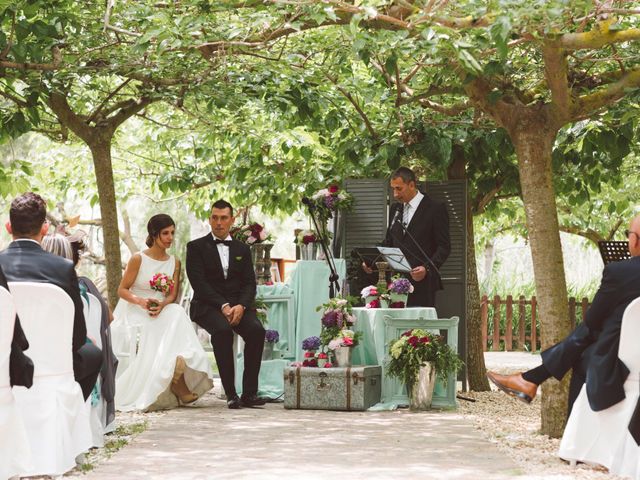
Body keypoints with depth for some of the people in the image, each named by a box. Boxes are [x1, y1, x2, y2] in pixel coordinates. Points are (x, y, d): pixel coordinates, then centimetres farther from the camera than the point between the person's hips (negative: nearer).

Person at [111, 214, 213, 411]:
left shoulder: (175, 262, 10)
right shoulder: (138, 259, -4)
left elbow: (173, 295, 3)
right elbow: (122, 290, -4)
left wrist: (162, 305, -20)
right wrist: (140, 301, -24)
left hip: (163, 312, 4)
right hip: (133, 313, -4)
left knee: (176, 312, -29)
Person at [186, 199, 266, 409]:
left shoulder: (242, 249, 18)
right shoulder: (196, 247, 6)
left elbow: (249, 283, 8)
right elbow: (199, 283, -6)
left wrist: (241, 306, -13)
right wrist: (223, 306, -19)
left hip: (238, 305, 3)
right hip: (208, 306, -3)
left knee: (256, 330, -28)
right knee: (222, 330, -35)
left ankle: (249, 393, -25)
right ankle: (231, 393, -31)